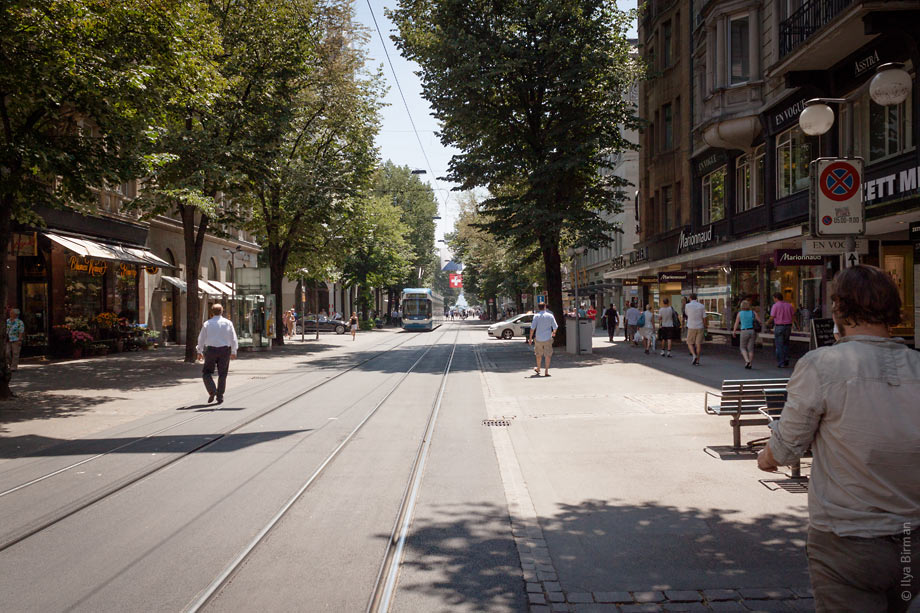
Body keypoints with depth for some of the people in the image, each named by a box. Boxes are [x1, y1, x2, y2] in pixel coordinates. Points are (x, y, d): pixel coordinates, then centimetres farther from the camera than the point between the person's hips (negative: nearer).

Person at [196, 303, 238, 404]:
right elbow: (233, 338, 2)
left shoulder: (207, 323, 0)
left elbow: (201, 338, 3)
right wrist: (233, 352, 10)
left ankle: (212, 391, -8)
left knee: (206, 372, 11)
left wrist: (199, 352, 13)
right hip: (225, 350, 1)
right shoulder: (228, 323, 2)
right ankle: (220, 396, 8)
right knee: (222, 374, 10)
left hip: (211, 350, -1)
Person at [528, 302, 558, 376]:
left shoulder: (536, 316, -5)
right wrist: (553, 333, 23)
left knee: (538, 354, 17)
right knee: (547, 354, 2)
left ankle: (538, 369, 33)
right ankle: (546, 371, -4)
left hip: (538, 339, 1)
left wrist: (530, 338, -3)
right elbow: (555, 326, 2)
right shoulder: (550, 316, -2)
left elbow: (532, 328, -10)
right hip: (548, 338, -1)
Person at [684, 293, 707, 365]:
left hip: (691, 327, -2)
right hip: (700, 327, 2)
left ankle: (694, 355, -15)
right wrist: (704, 328, 8)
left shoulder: (687, 305, -5)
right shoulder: (702, 306, 0)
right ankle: (697, 361, 5)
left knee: (690, 343, 10)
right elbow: (704, 318, 0)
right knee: (698, 344, 5)